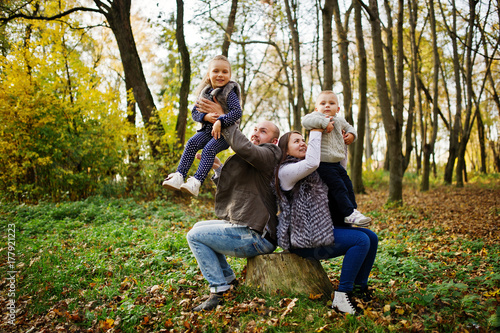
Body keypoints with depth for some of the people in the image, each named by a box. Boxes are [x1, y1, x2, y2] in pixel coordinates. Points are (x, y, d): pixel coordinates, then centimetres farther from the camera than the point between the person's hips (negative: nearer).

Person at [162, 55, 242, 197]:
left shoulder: (230, 92, -7)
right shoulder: (206, 92, 10)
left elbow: (237, 112, -19)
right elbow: (195, 112, 8)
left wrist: (220, 122, -29)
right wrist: (206, 117, -13)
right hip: (208, 129, 5)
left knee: (209, 149, -28)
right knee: (192, 143, -19)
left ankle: (196, 181, -32)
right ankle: (179, 175, -21)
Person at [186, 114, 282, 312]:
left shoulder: (267, 155, -10)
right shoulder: (249, 161, 21)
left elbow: (244, 147, -33)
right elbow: (228, 189, 25)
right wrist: (217, 167, 16)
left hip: (255, 237, -11)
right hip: (247, 228, 11)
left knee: (194, 236, -6)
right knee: (199, 227, 22)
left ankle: (219, 290, -5)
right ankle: (227, 279, 20)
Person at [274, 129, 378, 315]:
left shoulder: (310, 172, 20)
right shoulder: (285, 171, -10)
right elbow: (312, 162, -27)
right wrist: (316, 132, -16)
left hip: (321, 229, 10)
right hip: (304, 238, -10)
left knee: (371, 237, 4)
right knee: (361, 240, -21)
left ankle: (359, 288, 12)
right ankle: (341, 297, -16)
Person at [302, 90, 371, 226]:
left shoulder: (339, 121, 15)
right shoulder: (317, 117, -7)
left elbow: (348, 127, 36)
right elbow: (305, 121, -28)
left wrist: (351, 134, 14)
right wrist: (324, 122, -31)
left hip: (337, 163, 8)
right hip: (324, 163, -8)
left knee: (348, 185, 13)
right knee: (338, 187, -12)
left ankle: (353, 209, 26)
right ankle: (349, 214, -6)